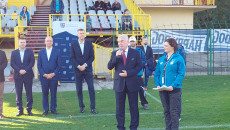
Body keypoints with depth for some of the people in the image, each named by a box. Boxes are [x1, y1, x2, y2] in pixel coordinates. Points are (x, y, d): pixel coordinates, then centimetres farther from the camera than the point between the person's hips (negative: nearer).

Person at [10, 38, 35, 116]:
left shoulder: (30, 52, 8)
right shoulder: (14, 53, 11)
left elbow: (32, 62, -1)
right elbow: (12, 63, 2)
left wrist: (25, 70, -12)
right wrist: (19, 70, -11)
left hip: (28, 75, -1)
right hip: (18, 76, 1)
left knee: (29, 93, 0)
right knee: (18, 94, 2)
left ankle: (29, 110, 6)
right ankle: (20, 110, 8)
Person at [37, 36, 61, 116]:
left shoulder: (57, 52, 5)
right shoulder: (41, 52, 9)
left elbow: (59, 65, 2)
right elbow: (39, 65, 5)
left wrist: (53, 74, -10)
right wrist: (44, 74, -8)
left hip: (54, 76, -1)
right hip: (44, 76, 1)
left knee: (53, 93, 4)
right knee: (45, 94, 4)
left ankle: (53, 109, 13)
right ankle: (45, 110, 11)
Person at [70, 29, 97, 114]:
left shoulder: (89, 44, 5)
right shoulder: (73, 45, 4)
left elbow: (92, 57, 1)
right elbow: (72, 58, 0)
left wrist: (85, 65, -11)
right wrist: (78, 66, -13)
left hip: (87, 69, 0)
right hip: (78, 70, 0)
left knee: (91, 88, -4)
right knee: (79, 89, 3)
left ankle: (93, 107, 1)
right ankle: (81, 106, 15)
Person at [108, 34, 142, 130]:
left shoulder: (135, 53, 3)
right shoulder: (115, 53, 6)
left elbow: (139, 66, -2)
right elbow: (109, 67, -4)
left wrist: (128, 73, -13)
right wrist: (116, 57, -18)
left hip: (132, 83, -1)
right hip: (119, 84, 1)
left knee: (134, 107, 5)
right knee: (119, 107, 6)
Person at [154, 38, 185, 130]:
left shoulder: (179, 58, -7)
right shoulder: (161, 59, 10)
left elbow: (181, 74, -11)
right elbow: (157, 73, 12)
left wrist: (173, 86, -20)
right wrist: (157, 85, -3)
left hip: (174, 90, -5)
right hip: (162, 90, 5)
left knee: (174, 111, 0)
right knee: (166, 111, 12)